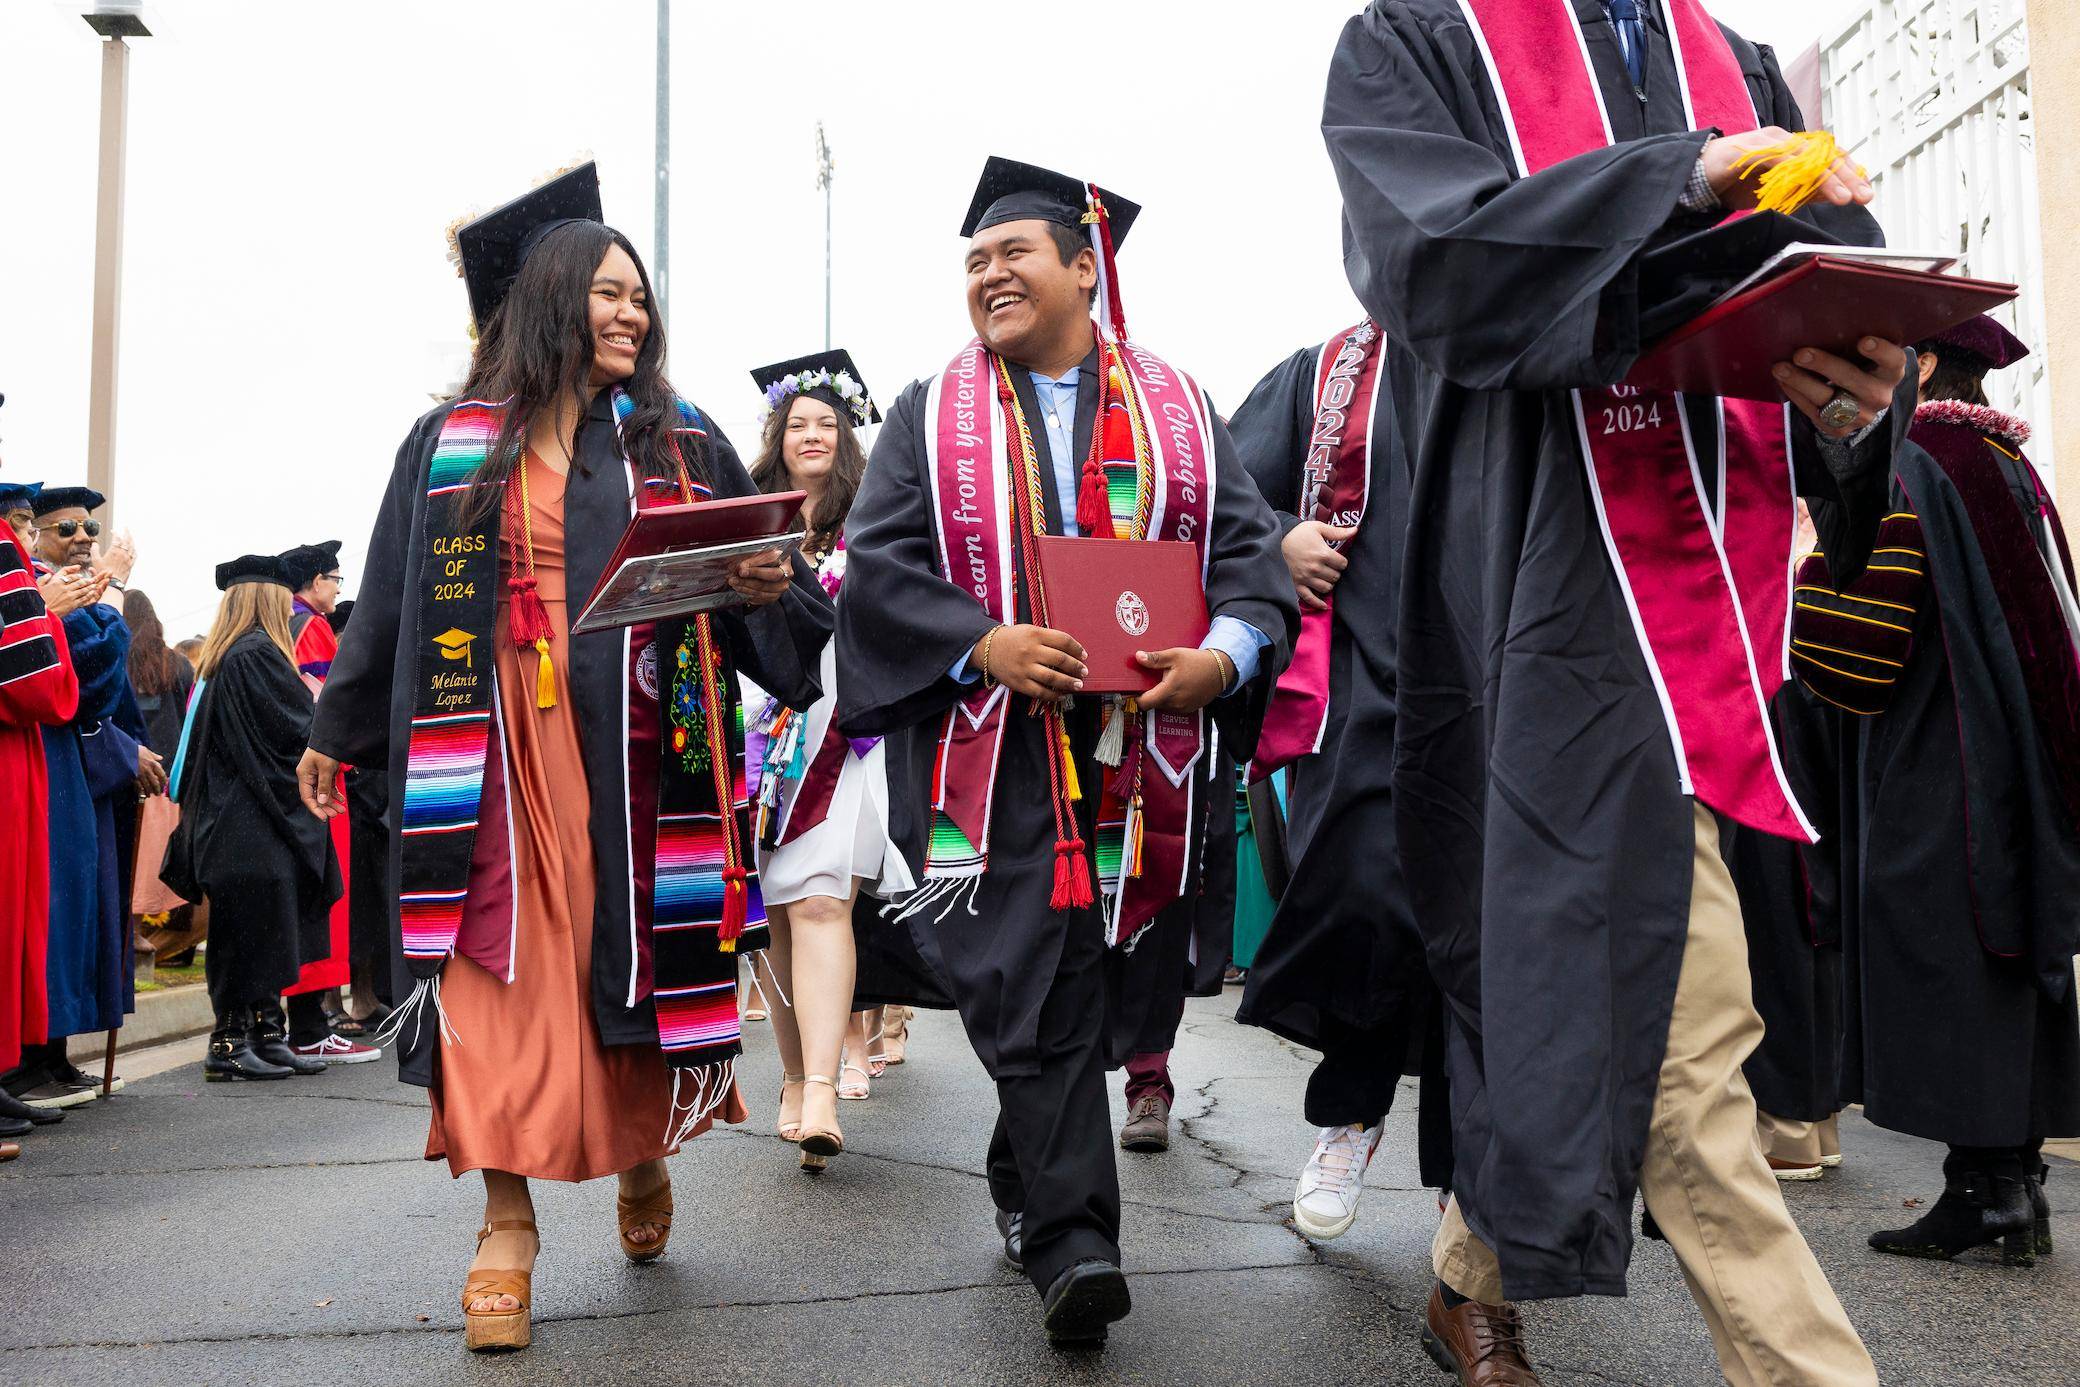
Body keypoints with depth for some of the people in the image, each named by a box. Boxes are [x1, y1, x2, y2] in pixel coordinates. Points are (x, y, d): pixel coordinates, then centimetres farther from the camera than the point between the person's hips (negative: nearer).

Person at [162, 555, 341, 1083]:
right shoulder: (259, 653, -13)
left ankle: (266, 1037, 16)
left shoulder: (219, 657, 16)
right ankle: (230, 1045, 0)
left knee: (264, 937, 12)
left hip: (228, 817, 9)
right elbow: (301, 728, -14)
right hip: (256, 824, -9)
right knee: (253, 933, -4)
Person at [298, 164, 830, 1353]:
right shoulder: (455, 443, 9)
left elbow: (774, 597, 8)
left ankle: (643, 1155, 32)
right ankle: (509, 1224, 5)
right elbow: (395, 601, 16)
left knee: (638, 973, 6)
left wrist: (769, 587, -16)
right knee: (508, 979, -5)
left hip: (638, 754, 0)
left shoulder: (683, 444, 9)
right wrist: (337, 734, 21)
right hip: (503, 757, 0)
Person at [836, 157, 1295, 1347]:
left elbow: (1251, 549, 5)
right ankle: (1072, 1242, -4)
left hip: (1138, 752, 2)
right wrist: (982, 643, -16)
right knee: (1034, 989, -8)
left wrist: (1227, 654, -15)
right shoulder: (931, 417, 10)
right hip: (990, 752, -1)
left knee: (1085, 982, 10)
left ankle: (1029, 1188, 30)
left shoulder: (1178, 411, 12)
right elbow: (877, 563, 0)